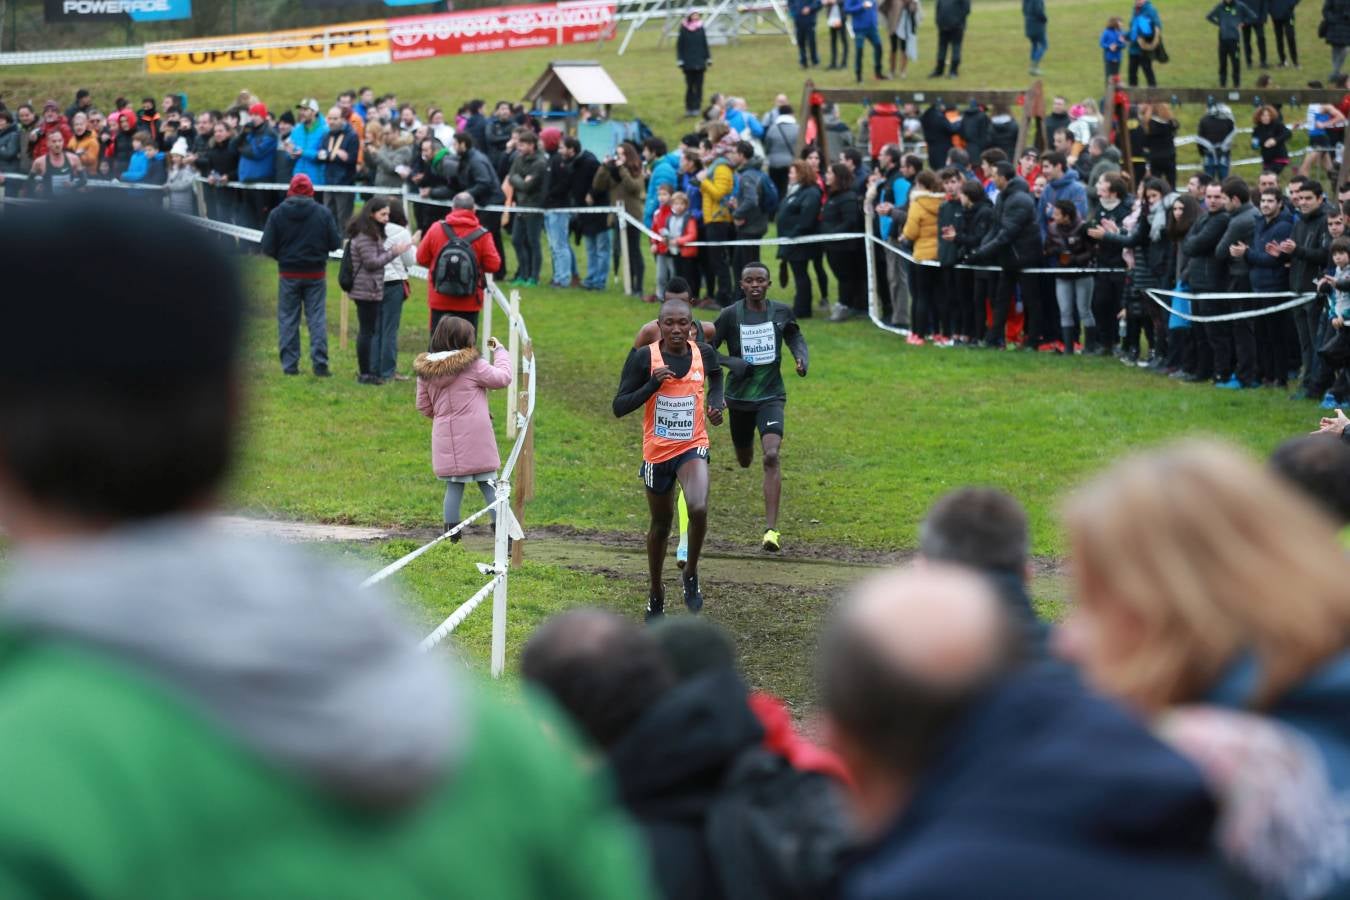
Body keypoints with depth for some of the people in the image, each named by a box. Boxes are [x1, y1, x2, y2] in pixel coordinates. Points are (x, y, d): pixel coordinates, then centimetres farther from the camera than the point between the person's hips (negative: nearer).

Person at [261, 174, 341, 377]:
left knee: (288, 319, 8)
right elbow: (335, 243, -7)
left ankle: (290, 364, 7)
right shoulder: (323, 213, -8)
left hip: (288, 274, 0)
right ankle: (320, 364, 1)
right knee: (317, 318, 6)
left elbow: (267, 247, -8)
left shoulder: (277, 214, -7)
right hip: (316, 274, 0)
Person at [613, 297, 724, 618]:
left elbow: (716, 375, 20)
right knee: (661, 524, 15)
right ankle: (656, 593, 37)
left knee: (698, 509, -26)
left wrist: (716, 404, 1)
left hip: (692, 447, 0)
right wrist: (653, 383, -25)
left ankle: (691, 576, -1)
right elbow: (619, 407, -12)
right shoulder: (644, 357, -12)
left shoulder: (704, 354, -4)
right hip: (657, 450, 0)